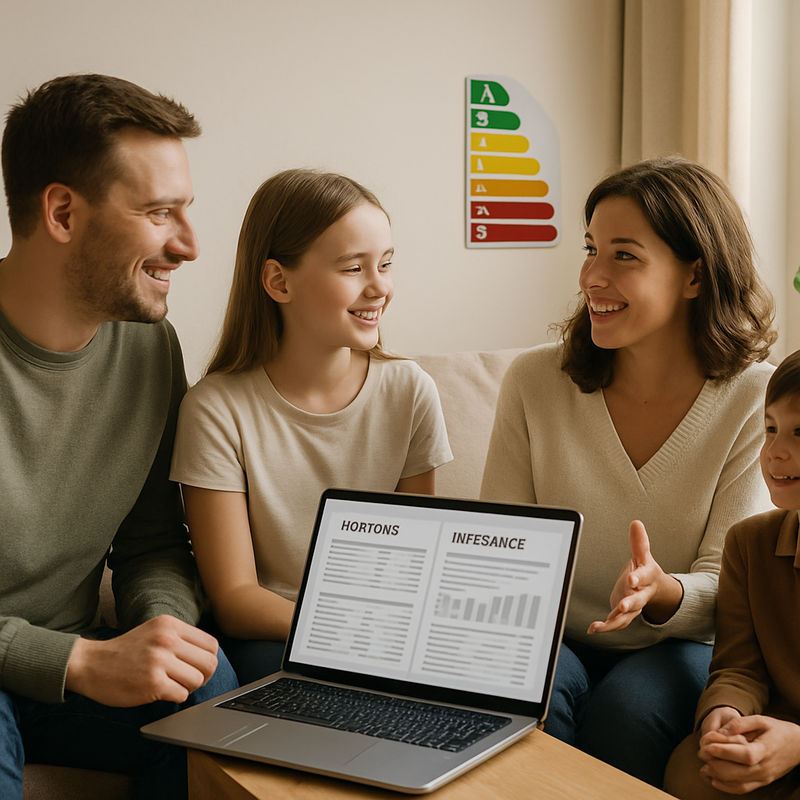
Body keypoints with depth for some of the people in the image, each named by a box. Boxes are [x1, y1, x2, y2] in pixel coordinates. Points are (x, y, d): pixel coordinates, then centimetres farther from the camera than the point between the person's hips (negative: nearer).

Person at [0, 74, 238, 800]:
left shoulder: (149, 344, -1)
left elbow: (152, 543, 6)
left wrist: (166, 622, -16)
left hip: (68, 666, 5)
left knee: (210, 686, -22)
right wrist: (81, 661, -29)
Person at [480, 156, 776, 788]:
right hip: (554, 637, 1)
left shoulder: (756, 399, -10)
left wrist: (662, 592, -33)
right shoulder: (535, 381, -6)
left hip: (681, 648, 0)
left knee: (628, 710, -31)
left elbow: (726, 591, -10)